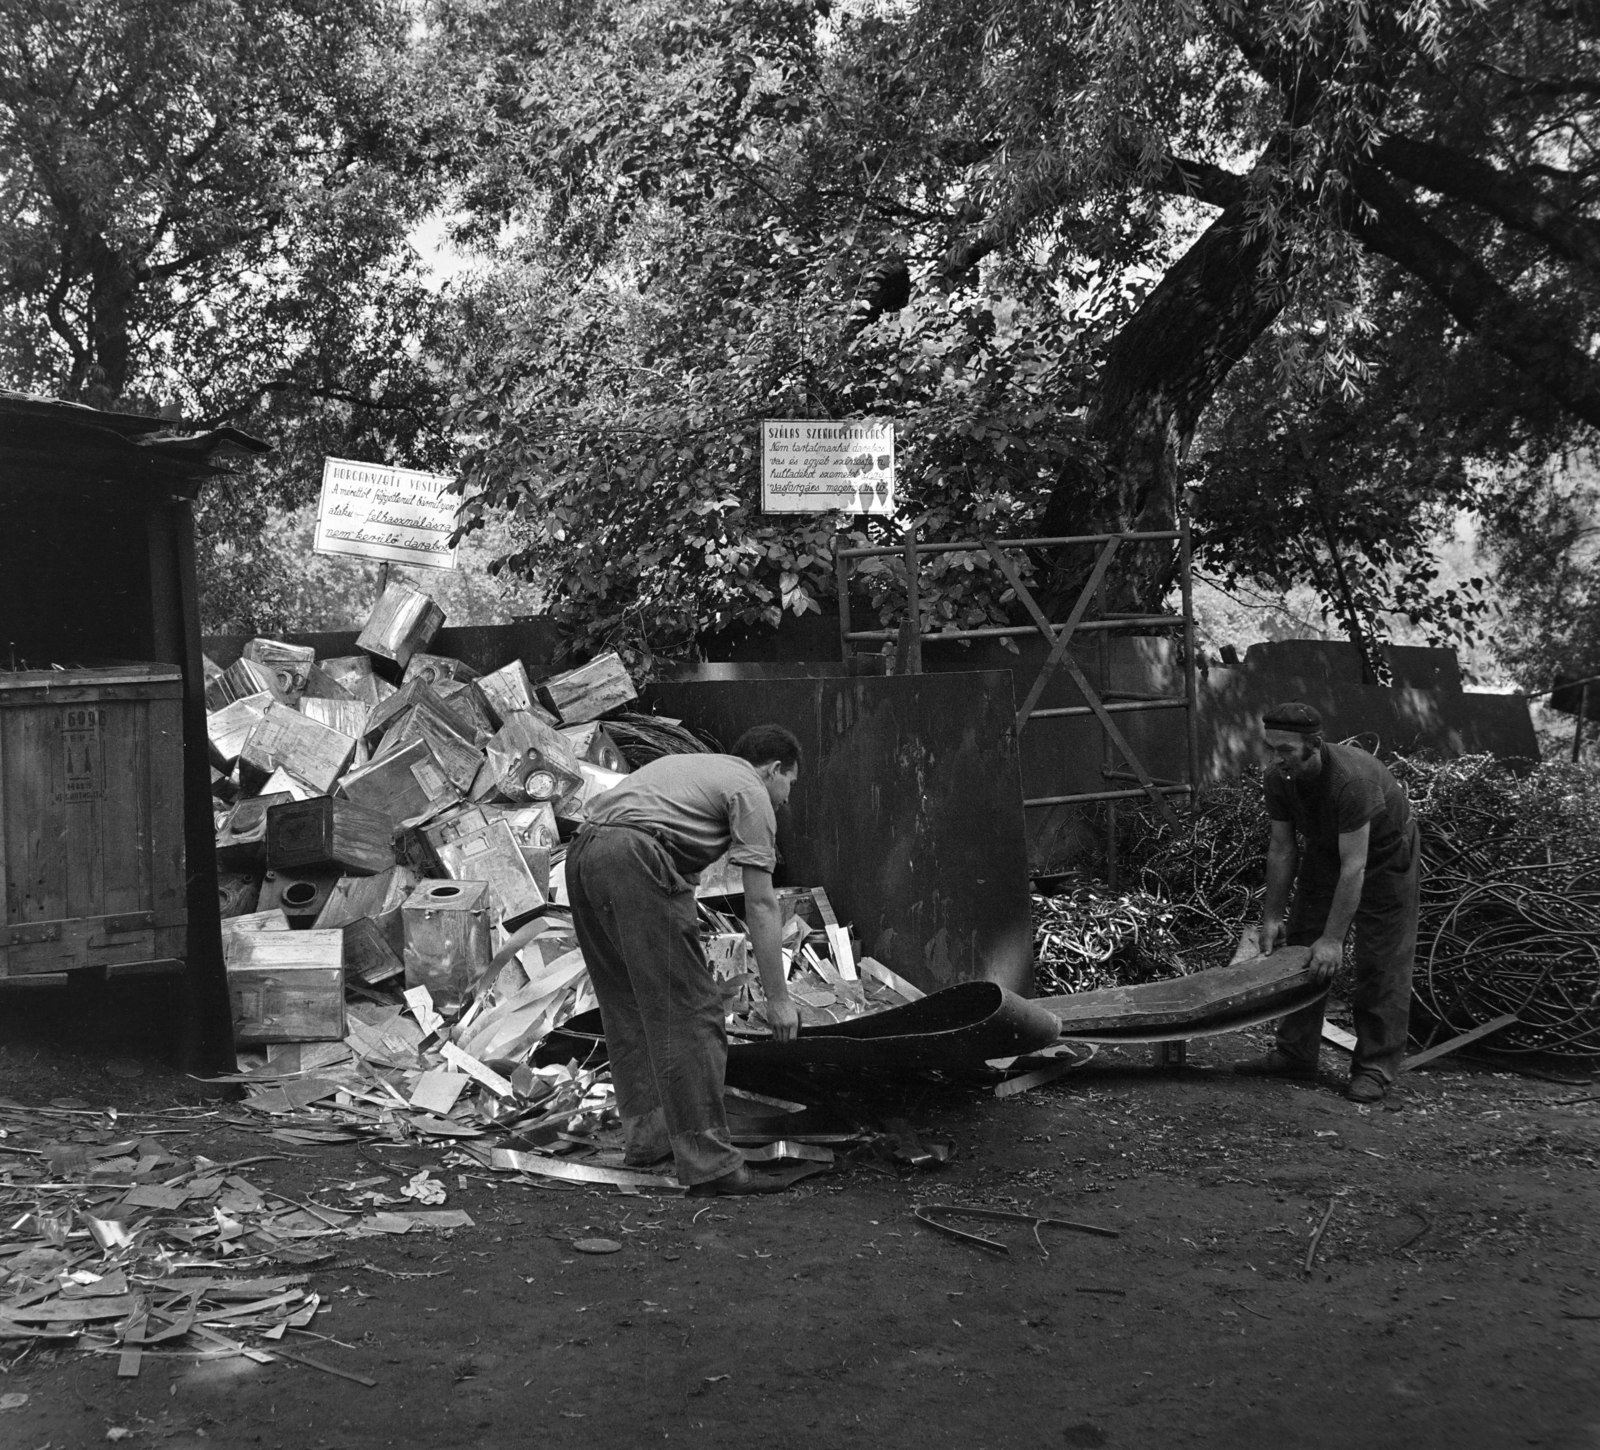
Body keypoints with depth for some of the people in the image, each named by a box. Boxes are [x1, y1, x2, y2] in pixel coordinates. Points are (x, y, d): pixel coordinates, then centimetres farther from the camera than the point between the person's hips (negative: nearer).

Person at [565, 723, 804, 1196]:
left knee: (628, 1006, 19)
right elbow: (760, 905, 4)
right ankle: (708, 1162, -6)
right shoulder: (751, 792, 10)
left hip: (581, 855, 9)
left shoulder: (688, 766, 35)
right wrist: (778, 996, 5)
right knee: (688, 1014, -6)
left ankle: (646, 1136, 25)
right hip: (635, 860, -9)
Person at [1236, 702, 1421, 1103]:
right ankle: (1296, 1053, 10)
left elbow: (1354, 867, -36)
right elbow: (1281, 849, -8)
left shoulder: (1352, 779, -39)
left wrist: (1332, 939, -35)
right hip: (1325, 850, 6)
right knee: (1299, 948, 3)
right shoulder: (1278, 779, -19)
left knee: (1380, 963, -8)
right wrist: (1271, 917, -8)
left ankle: (1376, 1067, -2)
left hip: (1385, 851, -6)